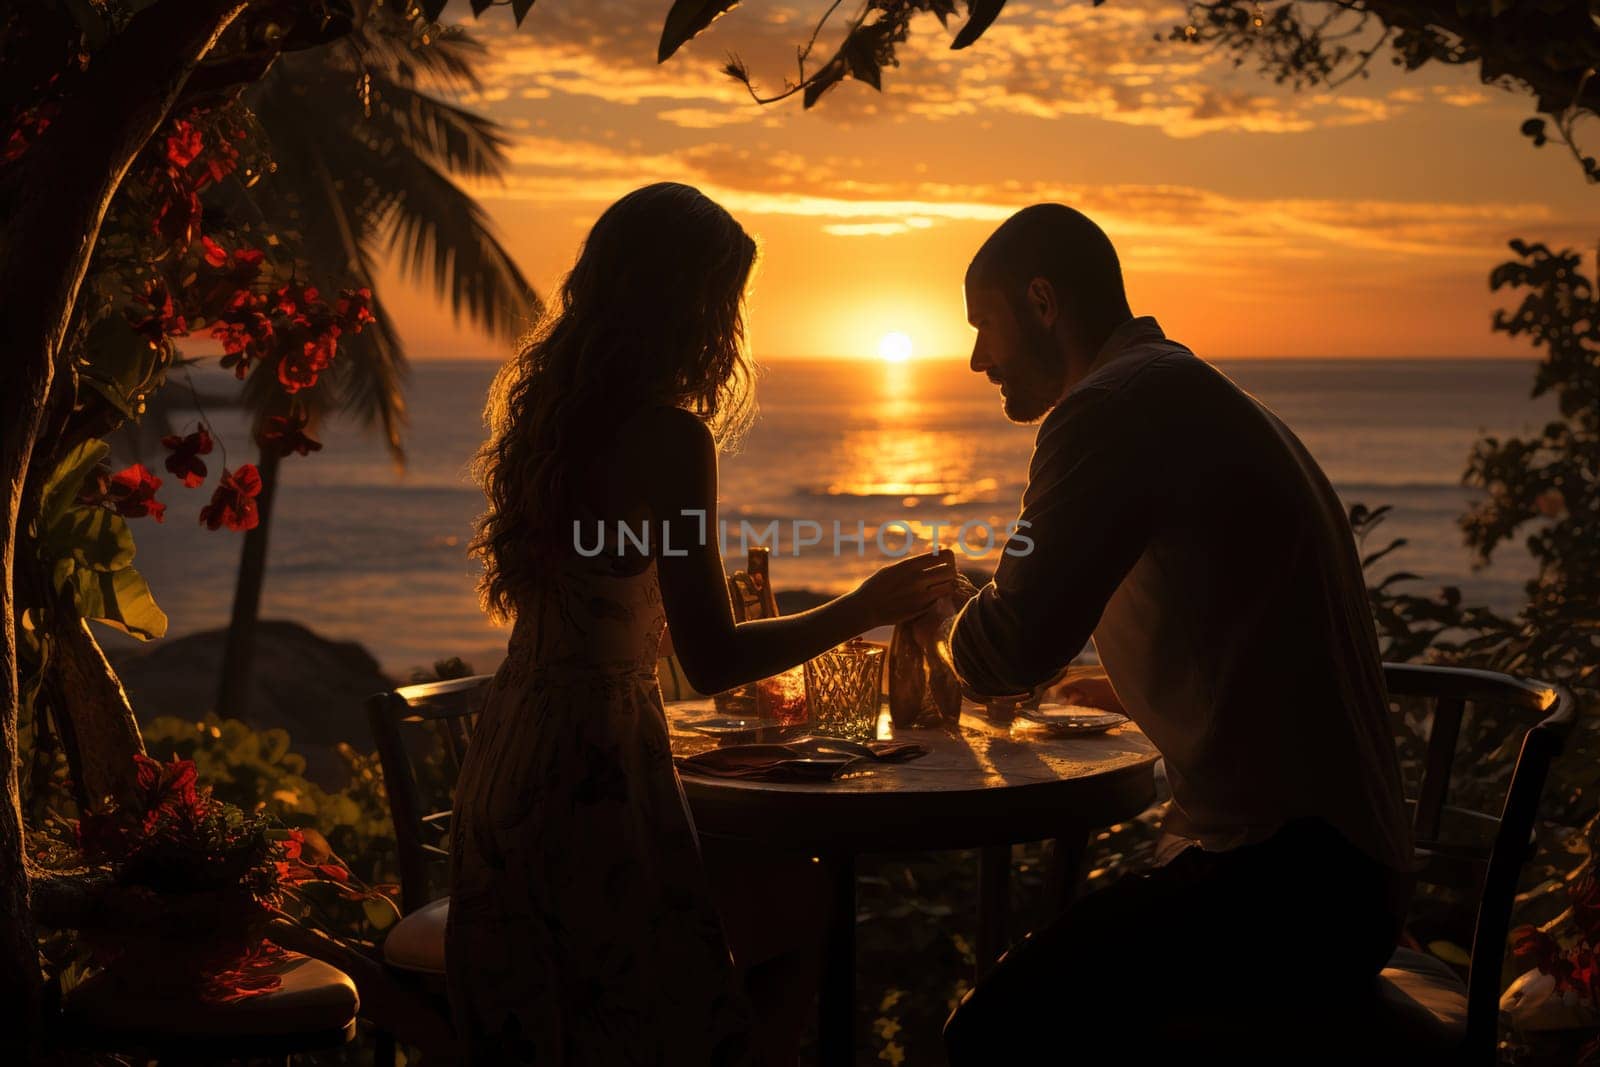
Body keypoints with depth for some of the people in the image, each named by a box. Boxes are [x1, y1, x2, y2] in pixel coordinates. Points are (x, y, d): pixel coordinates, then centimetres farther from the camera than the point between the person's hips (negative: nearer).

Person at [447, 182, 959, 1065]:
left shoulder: (548, 408, 8)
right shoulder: (667, 437, -17)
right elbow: (712, 662, -17)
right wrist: (861, 611, -5)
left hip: (505, 753, 9)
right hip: (594, 766, -9)